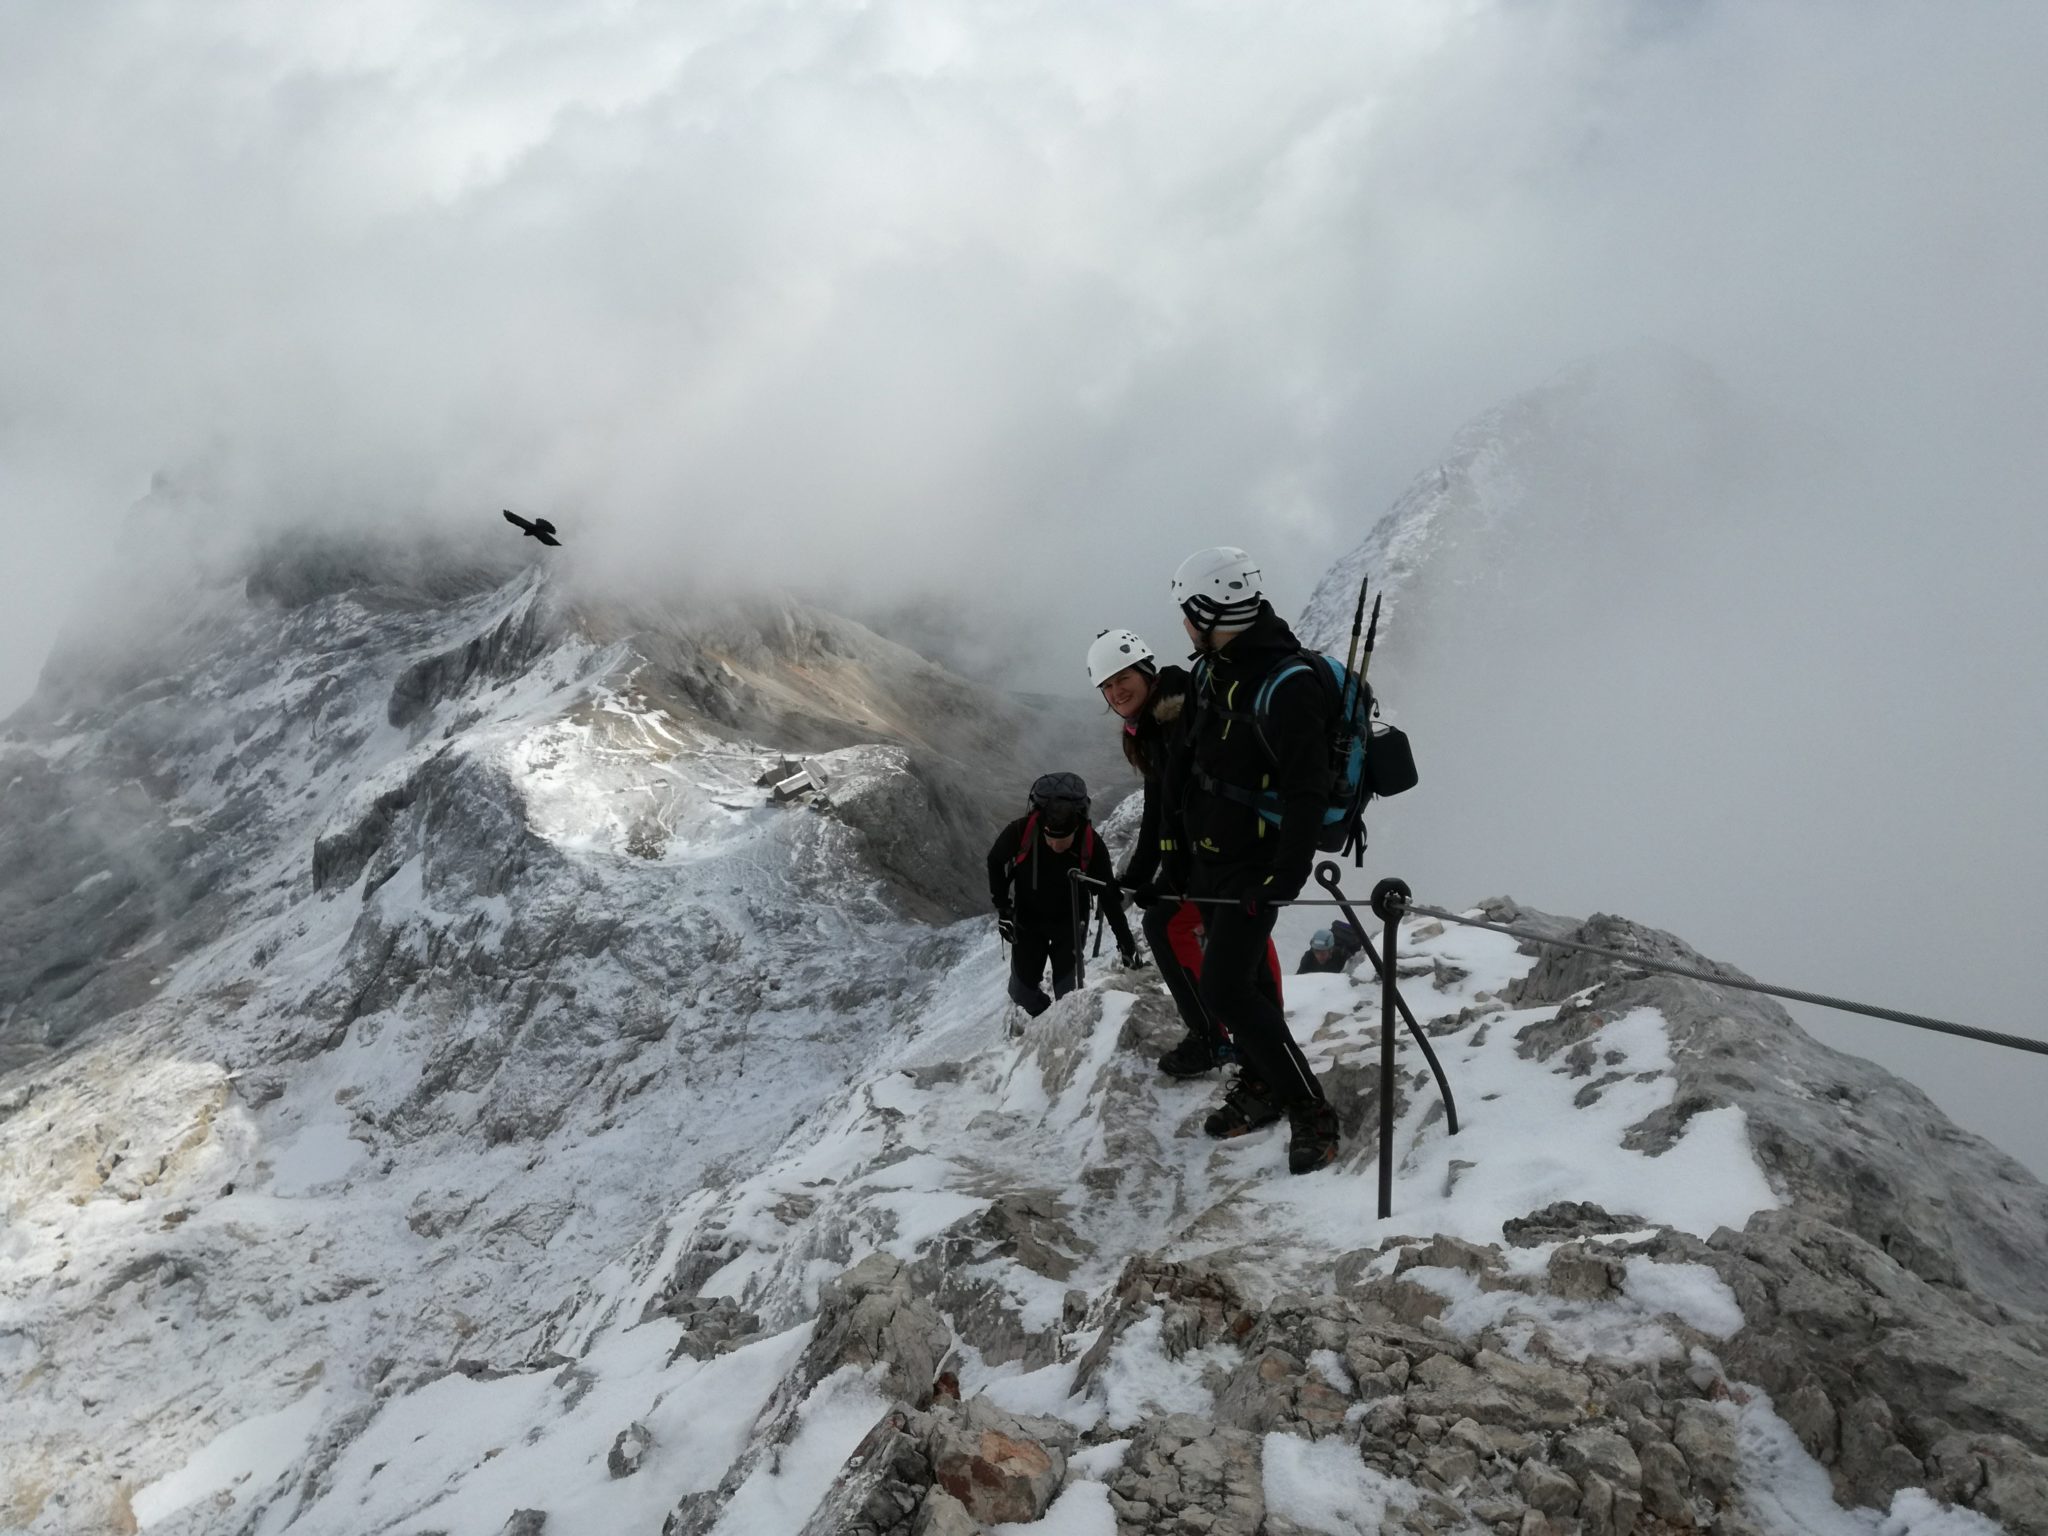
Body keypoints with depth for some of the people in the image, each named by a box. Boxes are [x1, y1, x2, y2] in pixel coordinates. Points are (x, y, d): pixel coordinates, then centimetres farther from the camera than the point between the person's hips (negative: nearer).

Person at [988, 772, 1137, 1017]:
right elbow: (995, 861, -7)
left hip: (1069, 921, -1)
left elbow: (1108, 895, -14)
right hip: (1027, 919, 1)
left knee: (1067, 991, -9)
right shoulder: (1020, 831, -30)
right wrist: (1002, 907, -8)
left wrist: (1125, 941, -11)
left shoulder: (1091, 844, -28)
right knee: (1022, 990, 4)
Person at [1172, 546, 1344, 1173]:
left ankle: (1312, 1115, -2)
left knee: (1226, 992, -13)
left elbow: (1308, 792, -25)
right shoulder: (1216, 668, 4)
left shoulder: (1287, 686, -26)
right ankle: (1262, 1086, 37)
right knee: (1245, 977, 20)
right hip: (1208, 857, 9)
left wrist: (1288, 875, -27)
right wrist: (1179, 840, 22)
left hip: (1252, 867, -9)